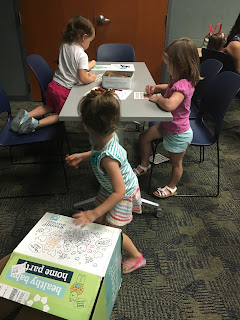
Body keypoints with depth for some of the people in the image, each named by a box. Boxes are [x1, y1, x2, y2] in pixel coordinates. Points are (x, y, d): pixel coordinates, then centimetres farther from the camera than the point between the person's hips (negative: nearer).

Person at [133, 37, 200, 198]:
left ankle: (172, 187, 39)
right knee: (144, 136, 16)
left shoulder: (183, 85, -34)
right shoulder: (179, 79, -4)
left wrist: (157, 98, -30)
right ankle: (145, 165, 38)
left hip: (178, 133, -9)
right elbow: (169, 87, 18)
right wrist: (156, 87, -2)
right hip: (167, 125, 10)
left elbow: (169, 105, -51)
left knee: (176, 163, 13)